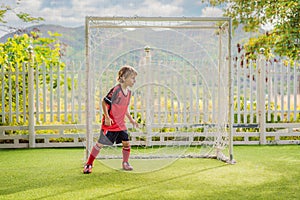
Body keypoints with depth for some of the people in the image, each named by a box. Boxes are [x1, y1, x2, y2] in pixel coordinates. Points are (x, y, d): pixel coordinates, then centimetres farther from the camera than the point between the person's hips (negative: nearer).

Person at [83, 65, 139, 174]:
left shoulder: (128, 92, 7)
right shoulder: (116, 90, -19)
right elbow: (104, 102, -14)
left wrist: (131, 119, 19)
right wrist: (107, 117, -20)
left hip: (120, 123, 7)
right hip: (110, 123, -7)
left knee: (126, 142, 5)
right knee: (101, 143, -2)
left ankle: (125, 163, 26)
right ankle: (89, 164, 11)